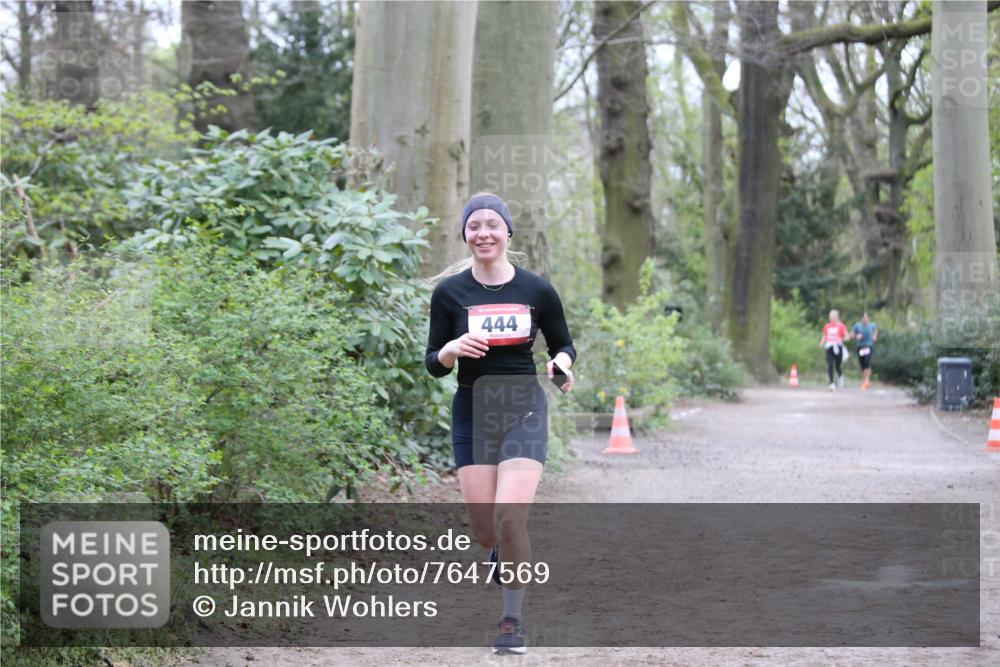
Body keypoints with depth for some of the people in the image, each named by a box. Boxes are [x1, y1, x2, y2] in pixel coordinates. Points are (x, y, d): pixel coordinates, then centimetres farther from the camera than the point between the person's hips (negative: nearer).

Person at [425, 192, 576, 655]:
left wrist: (562, 362, -11)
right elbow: (433, 364, 2)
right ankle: (502, 553, 40)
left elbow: (563, 344, 11)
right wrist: (453, 349, -19)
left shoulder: (537, 291, -1)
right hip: (472, 411, 1)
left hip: (523, 409, -1)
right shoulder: (449, 292, -1)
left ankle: (512, 620, 3)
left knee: (510, 517, -16)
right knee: (483, 528, 0)